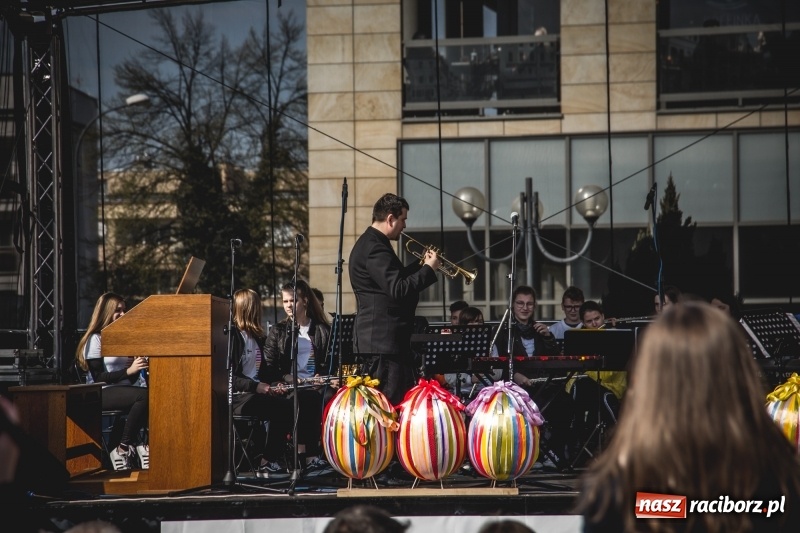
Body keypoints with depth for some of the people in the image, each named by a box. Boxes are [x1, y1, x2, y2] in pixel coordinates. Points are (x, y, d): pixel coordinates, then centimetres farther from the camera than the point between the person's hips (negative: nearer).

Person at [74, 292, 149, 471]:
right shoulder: (96, 339, 0)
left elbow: (132, 377, 15)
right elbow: (99, 378, -11)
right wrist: (129, 371, -20)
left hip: (124, 390, 6)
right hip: (102, 394, -6)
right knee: (144, 396, -34)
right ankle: (124, 448, -23)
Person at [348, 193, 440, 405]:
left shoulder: (370, 243, 17)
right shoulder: (375, 248, -17)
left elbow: (394, 278, 25)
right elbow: (398, 290, -25)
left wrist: (420, 264, 15)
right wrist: (429, 269, -15)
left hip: (378, 338, 11)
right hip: (384, 341, -11)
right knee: (392, 402, -10)